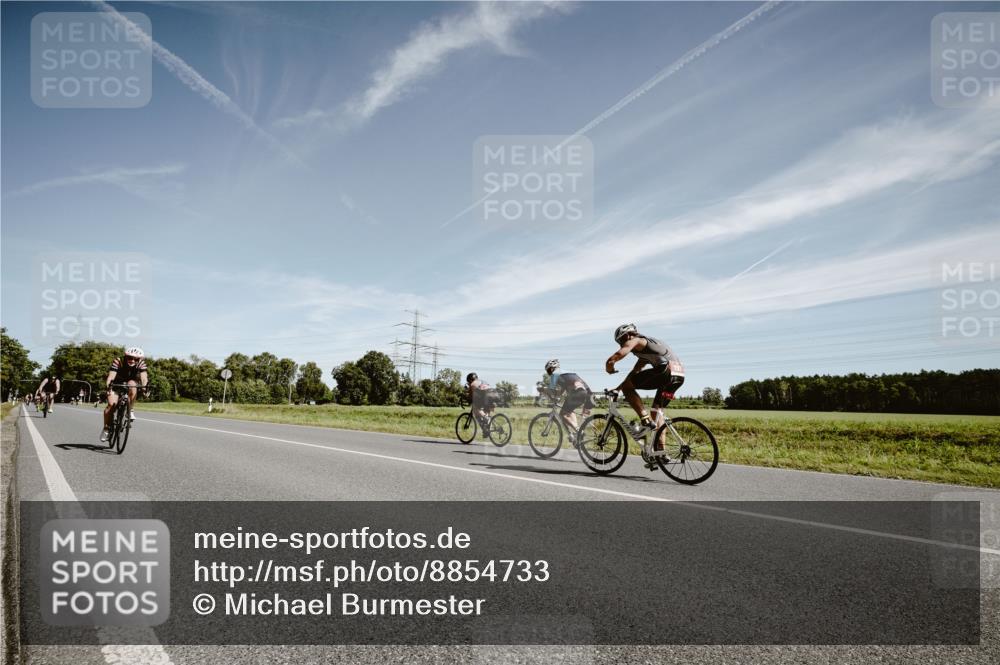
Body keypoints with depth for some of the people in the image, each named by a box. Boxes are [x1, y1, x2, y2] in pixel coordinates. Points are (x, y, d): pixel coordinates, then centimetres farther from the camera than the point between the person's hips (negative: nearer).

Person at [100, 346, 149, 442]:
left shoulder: (141, 363, -23)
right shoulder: (118, 362, -28)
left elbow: (144, 377, -34)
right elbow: (111, 375, -40)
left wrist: (144, 387, -53)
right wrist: (108, 385, -59)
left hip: (130, 382, 1)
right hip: (116, 383, -1)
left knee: (133, 385, -34)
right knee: (112, 404, -19)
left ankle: (130, 410, -17)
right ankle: (106, 428, 0)